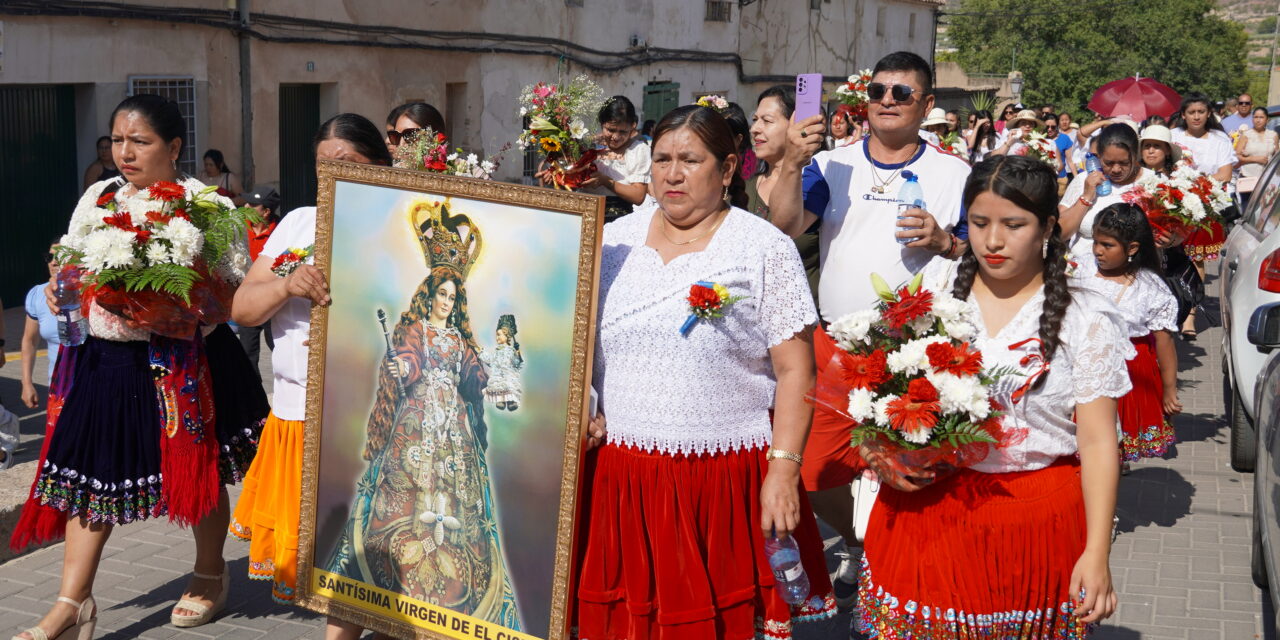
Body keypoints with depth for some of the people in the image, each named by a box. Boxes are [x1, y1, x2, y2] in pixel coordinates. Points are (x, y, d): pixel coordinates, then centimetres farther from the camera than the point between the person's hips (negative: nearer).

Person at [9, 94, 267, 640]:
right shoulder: (98, 198, 9)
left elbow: (235, 283, -8)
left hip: (184, 360, -4)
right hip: (106, 359, 4)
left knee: (198, 469, 11)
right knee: (90, 472, 2)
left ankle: (210, 573, 33)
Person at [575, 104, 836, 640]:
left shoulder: (764, 249, -2)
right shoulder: (615, 241, 9)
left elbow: (794, 371, -5)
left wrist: (783, 470, -13)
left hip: (724, 483, -3)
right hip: (619, 475, 3)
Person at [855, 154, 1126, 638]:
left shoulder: (1085, 319, -3)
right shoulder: (936, 285, 3)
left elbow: (1097, 440, -5)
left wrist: (1097, 553, -10)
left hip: (1038, 521, -2)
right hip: (925, 508, 2)